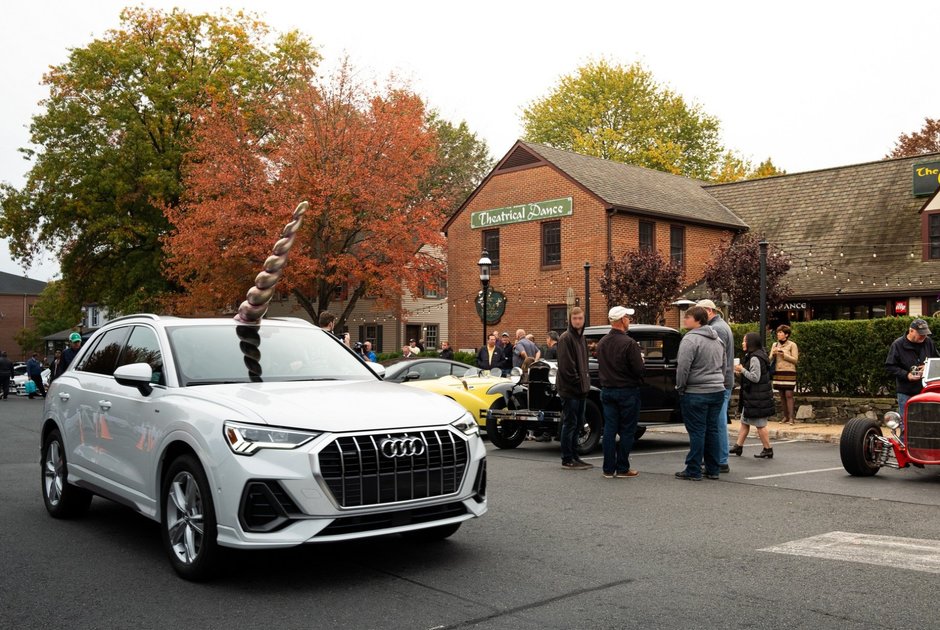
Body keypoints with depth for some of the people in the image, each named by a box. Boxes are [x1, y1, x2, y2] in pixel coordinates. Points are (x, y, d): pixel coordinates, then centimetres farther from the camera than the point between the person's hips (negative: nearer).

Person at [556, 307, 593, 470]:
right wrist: (577, 382, -15)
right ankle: (567, 460, 2)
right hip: (569, 389, -9)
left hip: (580, 389, 9)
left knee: (578, 423, 13)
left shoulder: (581, 337, 16)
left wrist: (585, 382, 11)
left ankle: (574, 457, 21)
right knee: (570, 424, -5)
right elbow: (566, 366, -18)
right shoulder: (565, 338, -12)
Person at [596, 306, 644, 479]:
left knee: (609, 429, 7)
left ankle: (608, 469, 9)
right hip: (627, 391, -6)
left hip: (607, 391, 6)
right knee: (627, 430, 4)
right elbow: (638, 369, -17)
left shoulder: (602, 342, 5)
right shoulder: (629, 343, -18)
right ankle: (622, 468, 7)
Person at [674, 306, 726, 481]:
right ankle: (713, 469, 17)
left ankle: (693, 471, 2)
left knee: (697, 432, -3)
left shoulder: (690, 339, -15)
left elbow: (683, 367, -19)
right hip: (718, 391, 8)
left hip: (696, 393, -8)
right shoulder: (717, 339, 14)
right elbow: (723, 365, 22)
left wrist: (680, 387, -6)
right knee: (712, 430, 12)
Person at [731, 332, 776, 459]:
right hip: (751, 396, 11)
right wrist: (741, 372, 11)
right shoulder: (752, 356, 14)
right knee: (744, 422, 14)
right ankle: (738, 446, 20)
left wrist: (742, 370, -14)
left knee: (760, 425, -2)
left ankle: (768, 450, 6)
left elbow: (755, 377, -23)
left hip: (757, 398, -11)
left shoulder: (755, 358, -19)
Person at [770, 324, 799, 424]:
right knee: (782, 395, 5)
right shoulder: (775, 345, 14)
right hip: (778, 372, 5)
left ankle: (791, 417, -11)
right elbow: (770, 360, 14)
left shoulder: (792, 345, -1)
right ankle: (785, 417, 10)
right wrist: (773, 354, -7)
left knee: (788, 394, -11)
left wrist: (784, 354, -15)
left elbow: (795, 359, -7)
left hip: (789, 372, -5)